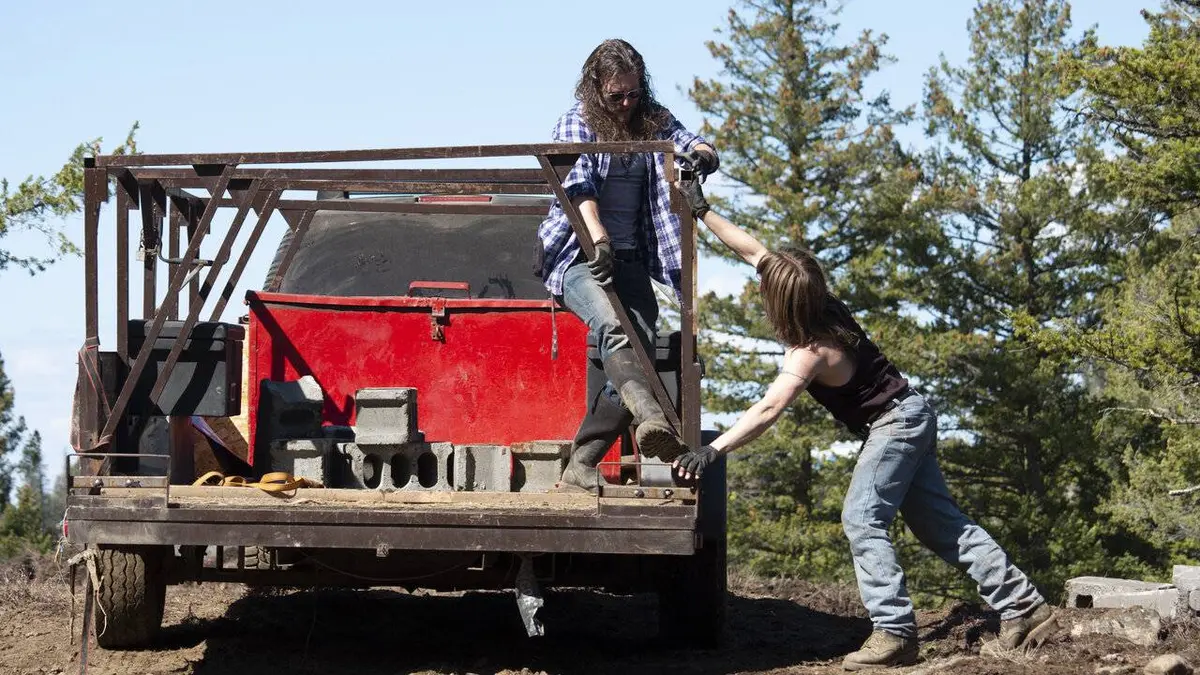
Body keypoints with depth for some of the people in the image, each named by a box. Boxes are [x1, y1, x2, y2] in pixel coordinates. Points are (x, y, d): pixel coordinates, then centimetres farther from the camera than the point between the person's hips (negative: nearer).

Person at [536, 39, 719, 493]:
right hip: (577, 254, -4)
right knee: (611, 325, -33)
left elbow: (702, 151, 2)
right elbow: (578, 182, -12)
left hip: (631, 259, 4)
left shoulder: (655, 120, 13)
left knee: (637, 355, -11)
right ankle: (651, 419, -55)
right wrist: (598, 238, -29)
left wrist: (702, 155, -25)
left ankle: (579, 468, -6)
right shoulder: (577, 122, 3)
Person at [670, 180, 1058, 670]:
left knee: (862, 520, -17)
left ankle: (894, 633, -23)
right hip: (907, 418, 10)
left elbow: (767, 411, -39)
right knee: (943, 525, 10)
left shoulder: (811, 350, -27)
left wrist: (712, 450, -45)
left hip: (895, 423, -10)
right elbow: (752, 250, 2)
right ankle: (1023, 607, 10)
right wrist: (701, 211, 1)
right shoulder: (822, 307, -5)